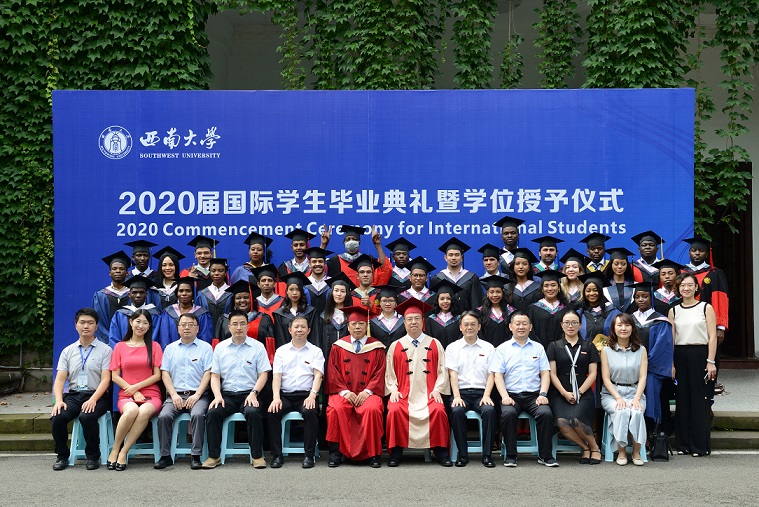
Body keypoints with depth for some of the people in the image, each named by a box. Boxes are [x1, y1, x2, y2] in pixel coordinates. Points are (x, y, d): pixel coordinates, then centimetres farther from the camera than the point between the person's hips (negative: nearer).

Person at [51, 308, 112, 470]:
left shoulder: (105, 350, 5)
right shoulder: (68, 351, 15)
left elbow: (106, 379, -4)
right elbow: (60, 379, 8)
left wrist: (93, 399, -20)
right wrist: (58, 400, -11)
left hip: (96, 396, -3)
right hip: (73, 395, 3)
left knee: (87, 416, -35)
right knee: (57, 417, -27)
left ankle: (93, 457, -14)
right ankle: (62, 456, -4)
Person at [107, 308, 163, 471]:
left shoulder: (154, 346, 13)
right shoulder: (120, 346, 13)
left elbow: (157, 375, 5)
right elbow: (115, 376, 7)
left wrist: (135, 387, -6)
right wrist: (133, 393, -5)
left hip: (151, 395, 0)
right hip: (126, 396, 0)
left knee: (144, 412, -36)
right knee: (131, 411, -37)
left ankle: (123, 453, -27)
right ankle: (115, 450, -19)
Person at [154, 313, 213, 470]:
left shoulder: (205, 347, 10)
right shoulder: (170, 348, 18)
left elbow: (208, 373, 1)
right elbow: (165, 373, 10)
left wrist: (197, 395, -11)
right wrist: (174, 395, -5)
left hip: (198, 395, -2)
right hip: (175, 395, 2)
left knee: (198, 414, -33)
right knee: (164, 416, -26)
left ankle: (195, 456, -27)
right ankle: (165, 456, -17)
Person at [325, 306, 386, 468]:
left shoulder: (376, 347, 8)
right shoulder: (338, 346, 10)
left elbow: (379, 373, 3)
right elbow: (333, 373, 5)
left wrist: (367, 391, -12)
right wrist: (344, 392, -10)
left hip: (367, 393, -1)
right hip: (343, 392, 1)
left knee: (372, 409, -33)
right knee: (336, 409, -31)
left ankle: (374, 454, -20)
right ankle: (336, 452, -19)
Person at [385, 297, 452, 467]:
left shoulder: (435, 345, 12)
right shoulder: (395, 346, 13)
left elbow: (442, 370, 7)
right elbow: (390, 372, 11)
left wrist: (437, 389, -5)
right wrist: (393, 389, -4)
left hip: (428, 394, 0)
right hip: (403, 394, 0)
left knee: (438, 410, -30)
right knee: (394, 410, -30)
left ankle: (440, 451, -15)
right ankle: (396, 452, -15)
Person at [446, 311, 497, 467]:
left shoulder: (488, 348, 14)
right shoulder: (453, 348, 13)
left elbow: (491, 374, 6)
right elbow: (453, 374, 2)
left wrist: (486, 396, -9)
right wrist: (456, 396, -11)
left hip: (481, 393, 0)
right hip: (461, 392, 0)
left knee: (490, 410, -32)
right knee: (457, 411, -32)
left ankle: (487, 454, -23)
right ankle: (462, 454, -21)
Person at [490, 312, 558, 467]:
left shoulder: (538, 348, 17)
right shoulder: (502, 349, 11)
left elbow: (545, 373, 10)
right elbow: (497, 374, 3)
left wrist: (543, 394, -6)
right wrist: (505, 396, -13)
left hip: (534, 395, 1)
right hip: (511, 395, -1)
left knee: (546, 413, -29)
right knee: (508, 413, -33)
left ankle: (545, 455, -16)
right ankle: (510, 455, -19)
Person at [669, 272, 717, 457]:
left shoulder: (706, 308, 2)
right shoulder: (673, 311, 11)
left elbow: (712, 337, -3)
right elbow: (671, 339, 9)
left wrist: (711, 362, -11)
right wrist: (671, 364, 1)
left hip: (700, 354, -3)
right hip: (680, 356, 3)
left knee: (699, 398, -2)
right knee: (682, 398, 4)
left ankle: (700, 445, 5)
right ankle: (683, 444, 12)